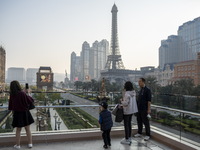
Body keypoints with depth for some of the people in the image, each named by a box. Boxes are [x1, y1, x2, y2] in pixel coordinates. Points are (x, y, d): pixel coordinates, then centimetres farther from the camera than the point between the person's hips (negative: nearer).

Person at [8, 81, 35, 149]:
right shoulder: (22, 94, -18)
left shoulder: (12, 95, -6)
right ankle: (30, 143, 19)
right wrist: (28, 96, 5)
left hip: (17, 114, 2)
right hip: (25, 113, -2)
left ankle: (17, 145, 23)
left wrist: (13, 112, 17)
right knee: (28, 129, 11)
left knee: (18, 130, 15)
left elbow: (11, 105, 4)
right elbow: (31, 100, -12)